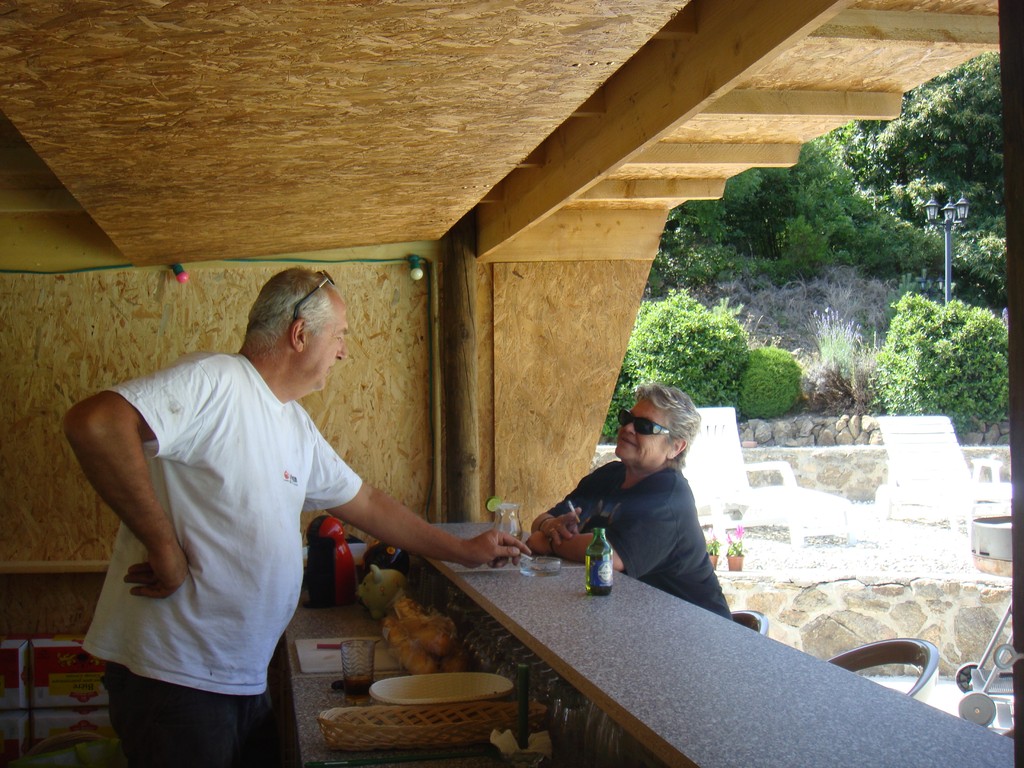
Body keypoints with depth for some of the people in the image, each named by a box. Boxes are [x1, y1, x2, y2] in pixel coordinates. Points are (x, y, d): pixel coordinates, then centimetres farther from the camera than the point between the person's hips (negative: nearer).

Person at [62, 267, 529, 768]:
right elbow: (93, 423, -31)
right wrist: (165, 547, -24)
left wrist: (463, 551, 29)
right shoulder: (212, 382, -15)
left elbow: (367, 504, 26)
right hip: (175, 675, -9)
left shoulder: (297, 427, 14)